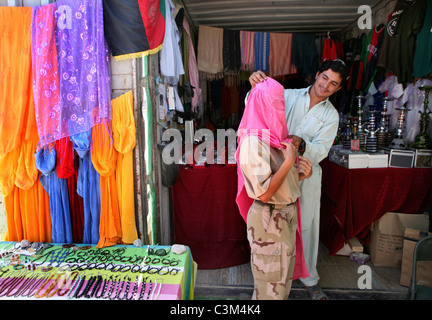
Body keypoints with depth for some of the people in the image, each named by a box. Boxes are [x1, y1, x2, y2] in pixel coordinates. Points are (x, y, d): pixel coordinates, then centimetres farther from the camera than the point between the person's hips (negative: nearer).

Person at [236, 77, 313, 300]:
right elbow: (264, 192, -27)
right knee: (270, 284, 11)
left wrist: (300, 175, -4)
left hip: (286, 216, 9)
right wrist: (290, 160, -21)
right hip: (268, 220, -9)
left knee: (283, 278, 25)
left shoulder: (275, 136, 6)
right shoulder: (253, 142, -22)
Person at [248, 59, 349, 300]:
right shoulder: (289, 96, 0)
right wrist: (255, 89, -27)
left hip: (307, 174, 1)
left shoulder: (331, 115, 0)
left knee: (307, 226, 10)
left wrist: (301, 145, -33)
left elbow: (320, 150, -11)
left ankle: (309, 277, 33)